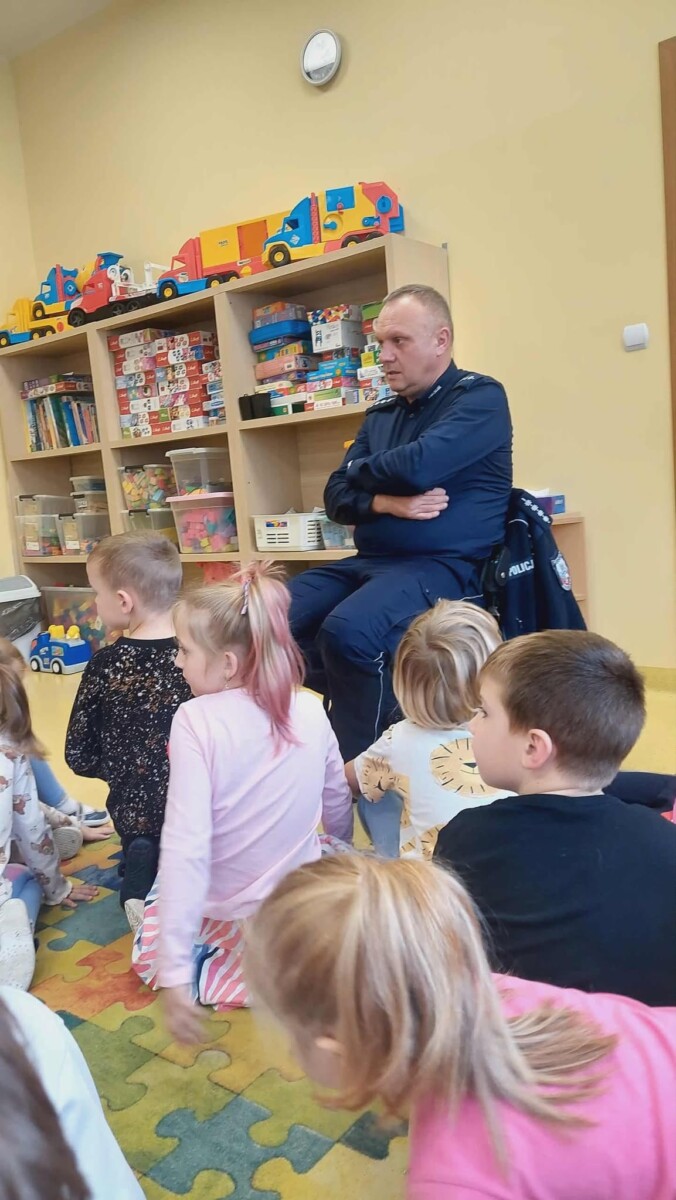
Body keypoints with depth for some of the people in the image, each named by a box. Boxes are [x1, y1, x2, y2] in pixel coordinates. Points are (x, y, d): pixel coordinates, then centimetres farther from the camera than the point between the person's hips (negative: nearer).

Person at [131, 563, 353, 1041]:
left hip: (228, 911, -5)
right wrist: (339, 858, 26)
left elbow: (186, 844, -29)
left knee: (151, 951, 24)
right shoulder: (310, 710, -11)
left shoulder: (197, 721, -25)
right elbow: (339, 804, 4)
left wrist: (175, 971, -25)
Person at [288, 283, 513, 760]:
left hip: (446, 566, -7)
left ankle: (357, 764, -12)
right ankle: (372, 707, 1)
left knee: (347, 630, -33)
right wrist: (385, 502, -11)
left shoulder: (480, 397, -3)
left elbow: (418, 466, -19)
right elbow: (336, 497, 11)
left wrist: (360, 470, 1)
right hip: (370, 562, 8)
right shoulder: (380, 415, 19)